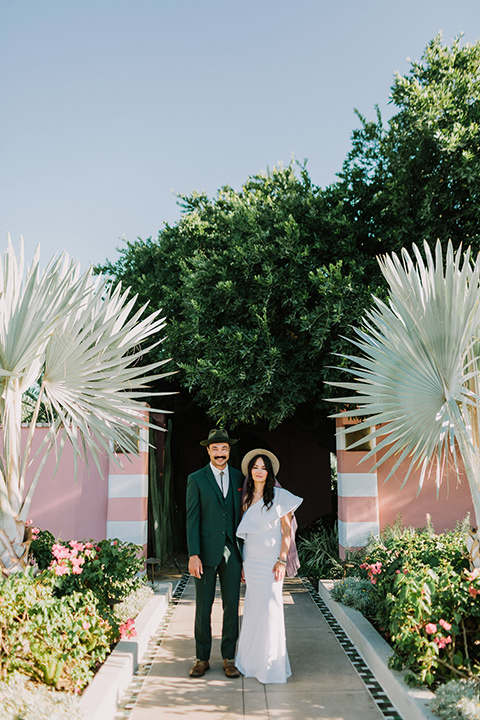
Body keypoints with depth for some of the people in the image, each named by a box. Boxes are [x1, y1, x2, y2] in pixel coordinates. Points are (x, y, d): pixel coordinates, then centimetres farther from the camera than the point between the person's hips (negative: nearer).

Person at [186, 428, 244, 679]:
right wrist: (193, 555, -11)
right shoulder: (196, 479, 1)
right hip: (207, 552, -2)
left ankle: (229, 658, 20)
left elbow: (243, 515, 10)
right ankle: (202, 659, 19)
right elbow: (192, 519, -4)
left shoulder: (239, 478, 8)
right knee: (203, 606, 5)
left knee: (231, 606, 7)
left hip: (232, 552, 2)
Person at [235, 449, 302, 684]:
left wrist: (282, 560, -14)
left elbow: (287, 531, -6)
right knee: (253, 607, 9)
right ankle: (253, 661, 22)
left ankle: (271, 665, 10)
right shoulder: (247, 498, 10)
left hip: (270, 560, -5)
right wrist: (243, 563, 11)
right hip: (251, 559, 5)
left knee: (269, 607, -3)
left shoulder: (279, 496, -5)